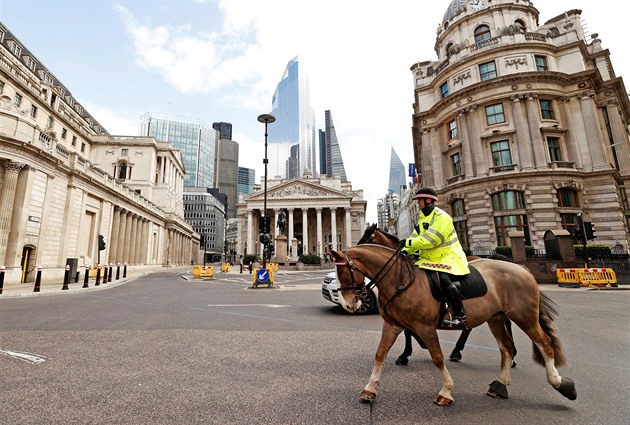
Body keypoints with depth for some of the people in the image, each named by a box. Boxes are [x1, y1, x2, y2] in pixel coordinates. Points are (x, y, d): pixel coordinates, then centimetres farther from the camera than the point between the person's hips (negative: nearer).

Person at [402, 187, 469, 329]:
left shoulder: (441, 217, -15)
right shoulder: (422, 217, 13)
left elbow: (430, 240, -25)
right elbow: (416, 237, 8)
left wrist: (408, 242, -24)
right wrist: (406, 250, -9)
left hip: (447, 257, -8)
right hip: (429, 258, 9)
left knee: (444, 280, -29)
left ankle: (460, 316, -19)